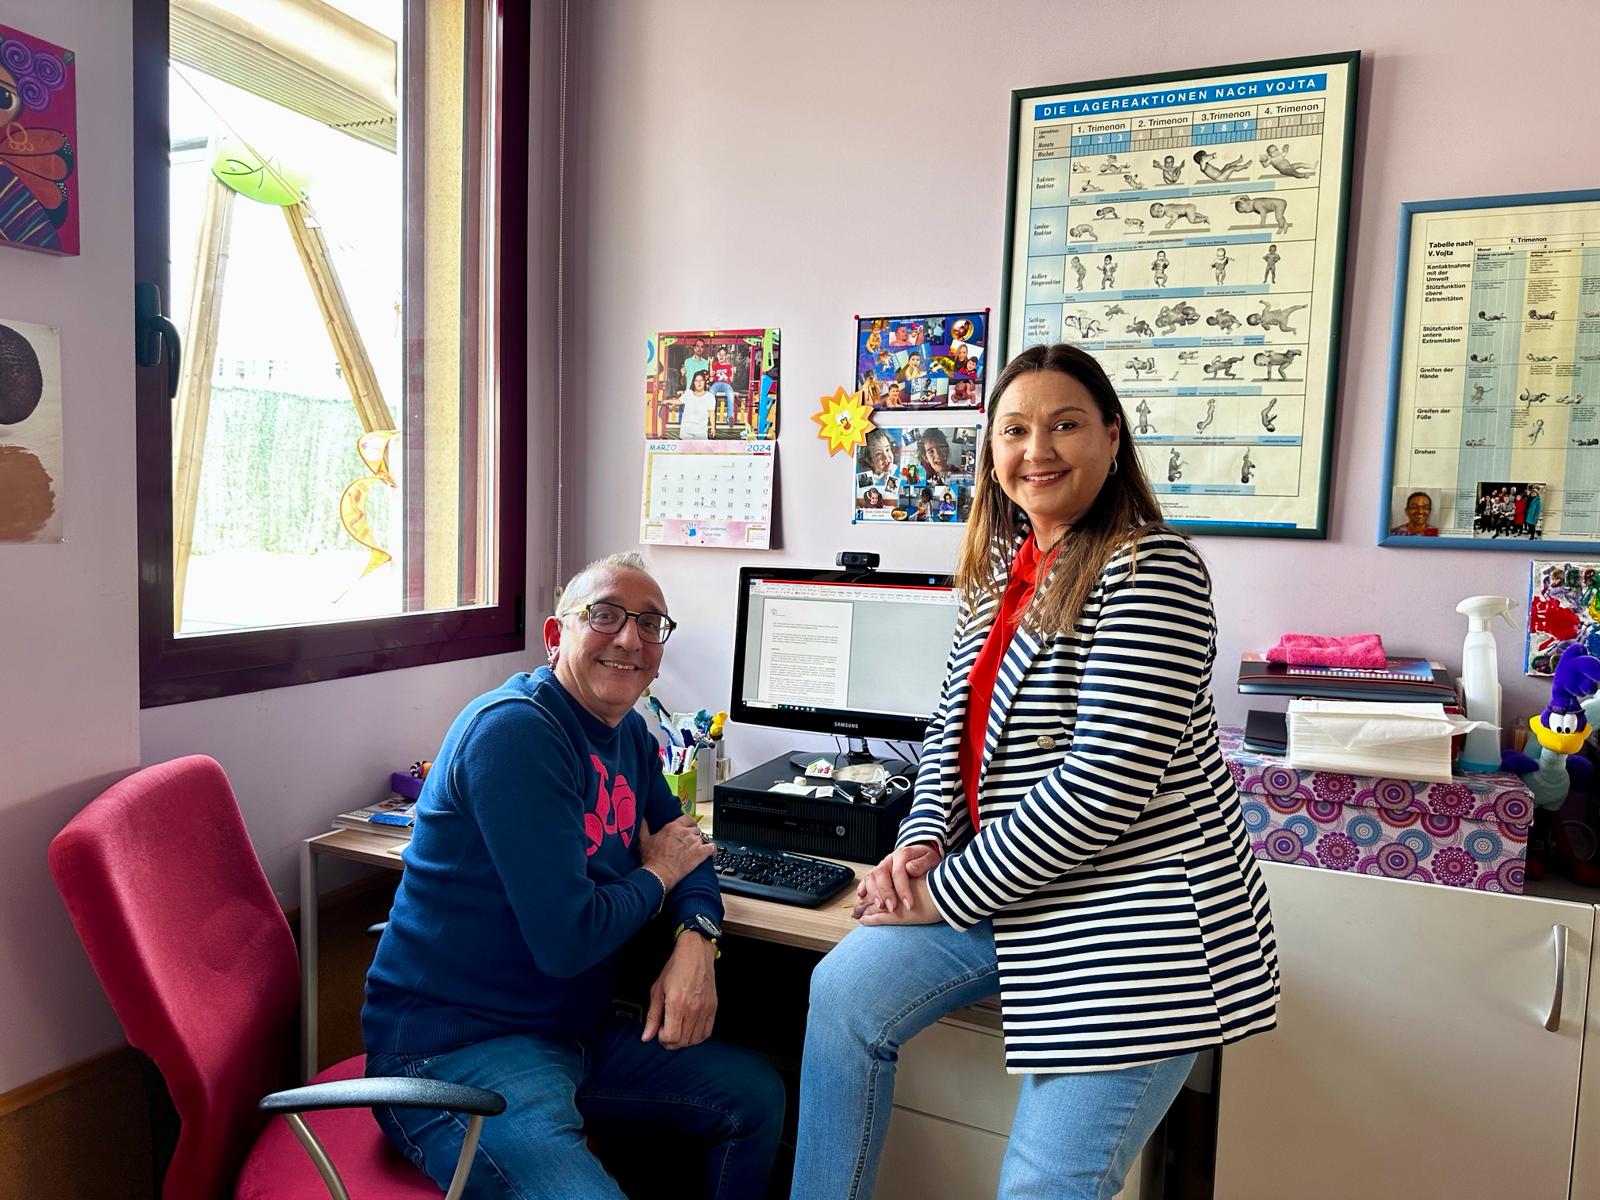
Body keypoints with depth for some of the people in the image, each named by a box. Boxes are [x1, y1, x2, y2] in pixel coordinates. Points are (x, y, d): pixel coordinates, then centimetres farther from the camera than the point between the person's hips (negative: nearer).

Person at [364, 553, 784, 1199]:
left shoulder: (629, 733, 6)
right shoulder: (515, 730, -21)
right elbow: (566, 941, -26)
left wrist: (696, 939, -6)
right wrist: (656, 875, -7)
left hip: (573, 1028, 9)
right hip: (452, 1043, -9)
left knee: (756, 1095, 11)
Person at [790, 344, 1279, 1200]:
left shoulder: (1150, 573, -18)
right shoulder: (999, 570, 7)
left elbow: (1104, 787, -24)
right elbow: (953, 723, 12)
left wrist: (946, 893, -17)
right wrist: (924, 841, -6)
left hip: (1134, 918, -7)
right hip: (1012, 891, 8)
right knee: (843, 992, -2)